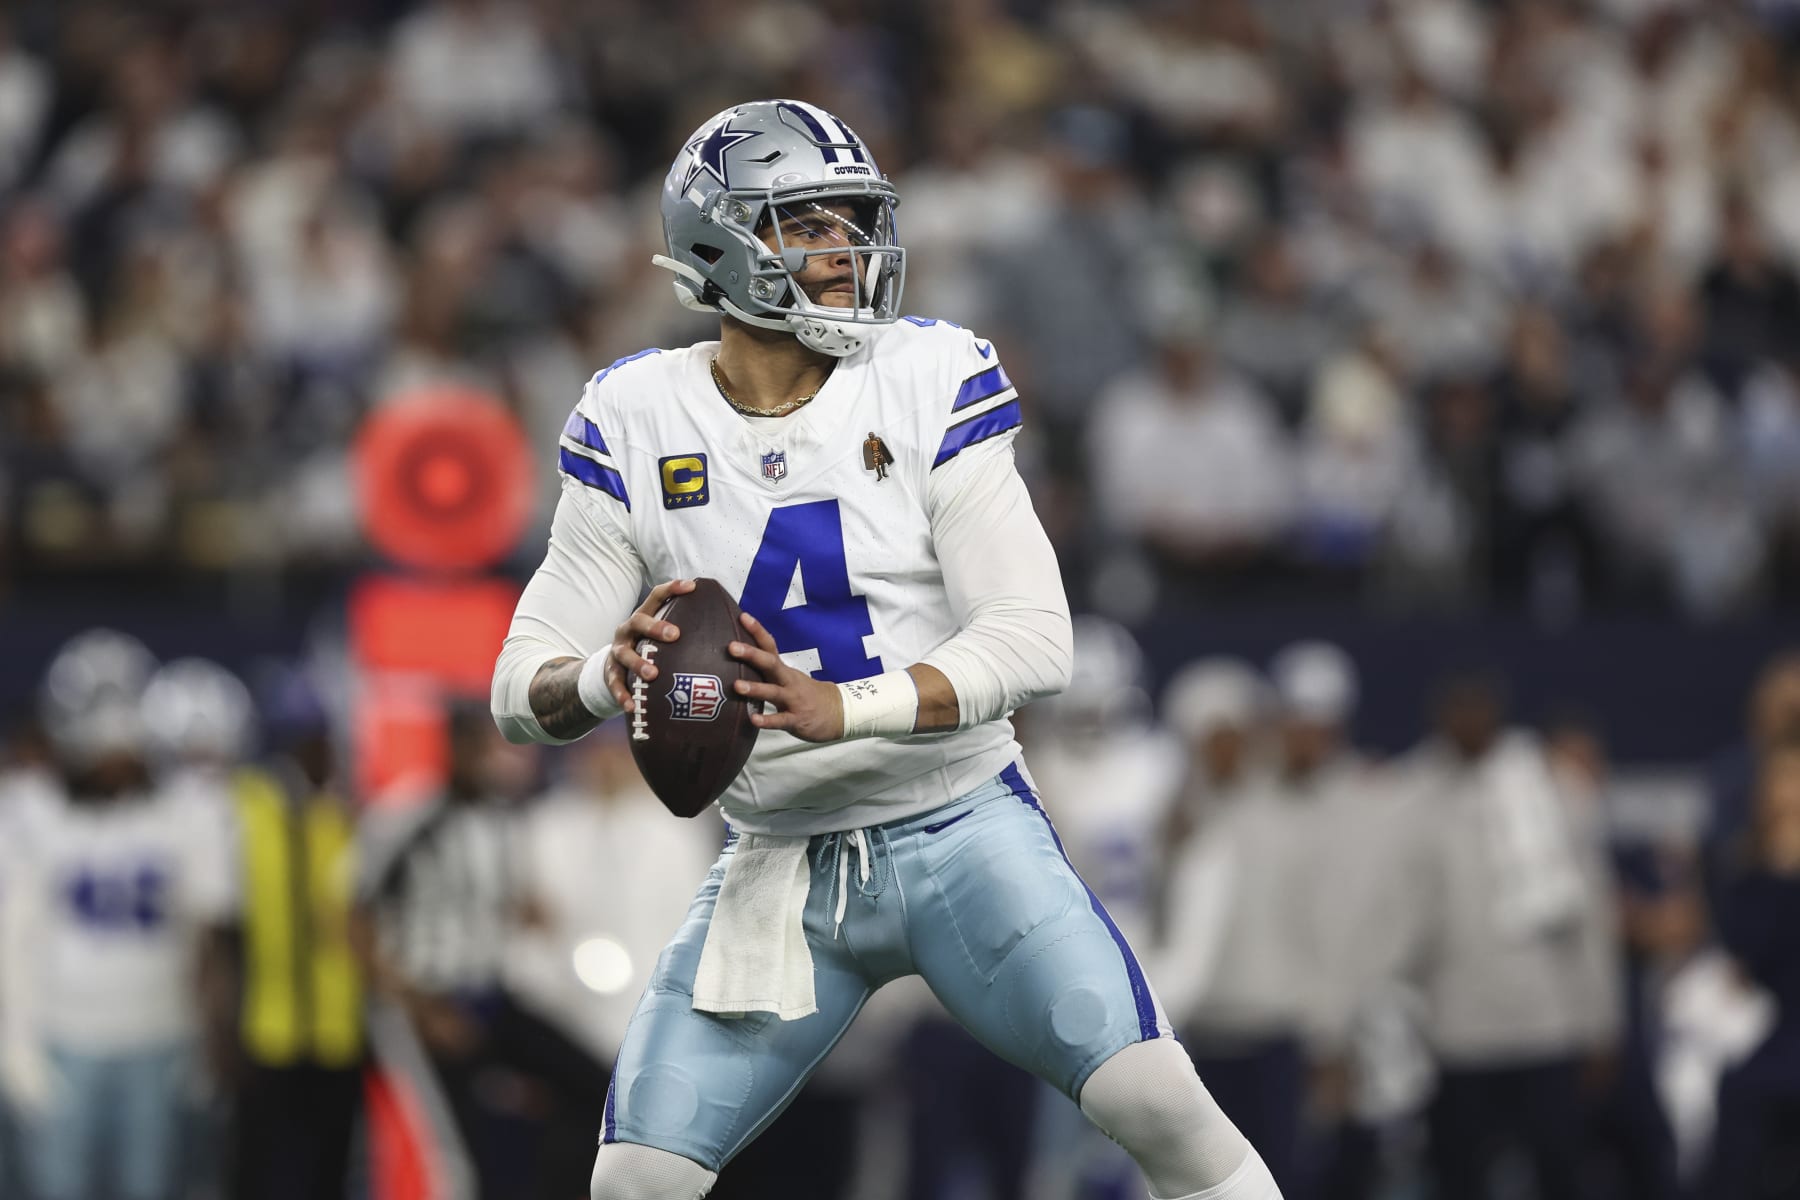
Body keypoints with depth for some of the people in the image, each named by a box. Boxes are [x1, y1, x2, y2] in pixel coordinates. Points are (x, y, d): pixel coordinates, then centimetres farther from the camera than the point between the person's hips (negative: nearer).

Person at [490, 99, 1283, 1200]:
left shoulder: (932, 384, -9)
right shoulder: (637, 426, -4)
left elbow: (1034, 642, -15)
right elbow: (524, 688, -3)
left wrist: (842, 707, -30)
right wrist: (605, 676, -27)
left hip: (963, 831, -2)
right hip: (780, 859, 2)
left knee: (1159, 1105, -18)